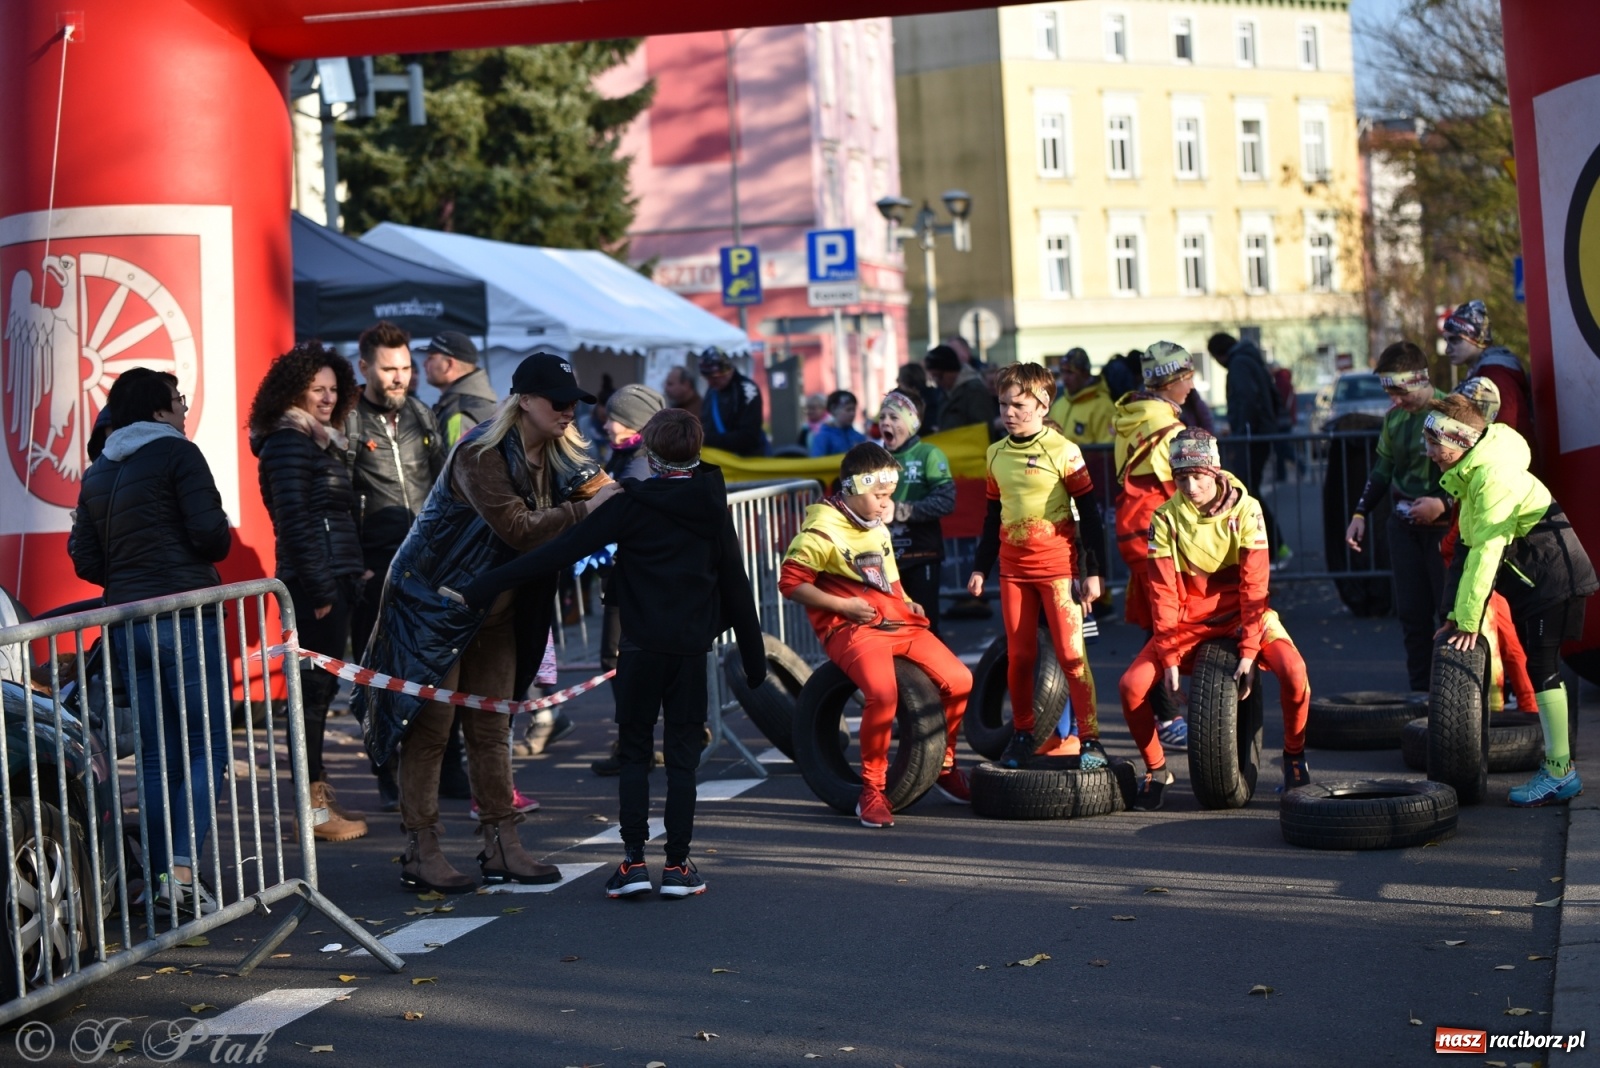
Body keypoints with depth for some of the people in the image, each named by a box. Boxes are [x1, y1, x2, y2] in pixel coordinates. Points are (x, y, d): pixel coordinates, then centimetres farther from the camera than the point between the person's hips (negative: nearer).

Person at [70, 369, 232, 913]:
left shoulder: (97, 474, 16)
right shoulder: (177, 454, -4)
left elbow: (85, 561, 14)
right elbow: (211, 534, -13)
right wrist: (217, 541, 9)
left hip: (126, 621, 7)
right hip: (184, 617, -7)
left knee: (156, 756, 11)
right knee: (207, 745, -6)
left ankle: (157, 879, 11)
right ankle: (183, 870, -18)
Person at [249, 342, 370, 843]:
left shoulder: (321, 442, 19)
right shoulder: (288, 444, -10)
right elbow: (294, 521, -17)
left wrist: (355, 573, 19)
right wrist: (320, 589, -19)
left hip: (334, 582, 10)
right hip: (314, 583, -10)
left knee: (320, 686, 13)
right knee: (315, 688, -7)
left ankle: (320, 796, 19)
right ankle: (312, 807, -5)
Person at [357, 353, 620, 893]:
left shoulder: (559, 455, 3)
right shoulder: (480, 455, -23)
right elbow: (518, 529, -30)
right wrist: (586, 511, -29)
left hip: (496, 610, 8)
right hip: (433, 603, -8)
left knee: (491, 727, 11)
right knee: (429, 727, -4)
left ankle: (501, 847, 17)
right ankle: (420, 854, 0)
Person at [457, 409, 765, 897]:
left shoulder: (630, 505, -5)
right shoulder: (712, 506, 4)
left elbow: (563, 550, -12)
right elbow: (735, 582, 8)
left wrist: (489, 584, -13)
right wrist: (754, 654, 15)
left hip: (642, 643, -2)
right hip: (693, 644, 2)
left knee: (634, 751, 8)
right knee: (682, 754, 7)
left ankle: (633, 860, 1)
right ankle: (677, 865, 6)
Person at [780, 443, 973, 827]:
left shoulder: (878, 529, 19)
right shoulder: (823, 532, -8)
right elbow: (790, 582, -12)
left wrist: (905, 602, 14)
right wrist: (843, 606, -16)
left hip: (898, 623, 8)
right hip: (852, 629, -8)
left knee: (959, 681, -5)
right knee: (883, 692, -34)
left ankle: (944, 766, 19)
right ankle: (872, 791, -18)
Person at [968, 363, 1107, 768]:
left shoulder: (1063, 452, -6)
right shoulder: (996, 455, 9)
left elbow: (1088, 513, -4)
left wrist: (1092, 571, -7)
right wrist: (980, 567, 18)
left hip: (1058, 565, -5)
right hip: (1013, 567, 5)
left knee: (1071, 653, -8)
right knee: (1019, 655, 7)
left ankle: (1088, 738, -4)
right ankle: (1022, 735, 18)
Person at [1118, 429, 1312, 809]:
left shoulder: (1244, 509, -11)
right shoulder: (1166, 518, -7)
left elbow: (1255, 585, -13)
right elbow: (1164, 595, -7)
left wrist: (1249, 652, -20)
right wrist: (1169, 658, -14)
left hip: (1241, 616, -1)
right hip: (1188, 622, 2)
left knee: (1293, 671, -28)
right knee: (1132, 685, -17)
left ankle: (1294, 755, -1)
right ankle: (1155, 769, 7)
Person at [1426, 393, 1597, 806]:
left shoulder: (1494, 477, -25)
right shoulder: (1470, 474, 6)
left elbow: (1485, 552, -26)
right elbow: (1471, 548, 8)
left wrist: (1467, 621, -24)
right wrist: (1458, 614, 6)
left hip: (1553, 576, -10)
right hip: (1530, 578, 10)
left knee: (1542, 667, -11)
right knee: (1540, 667, 11)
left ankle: (1560, 773, -7)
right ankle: (1557, 765, 18)